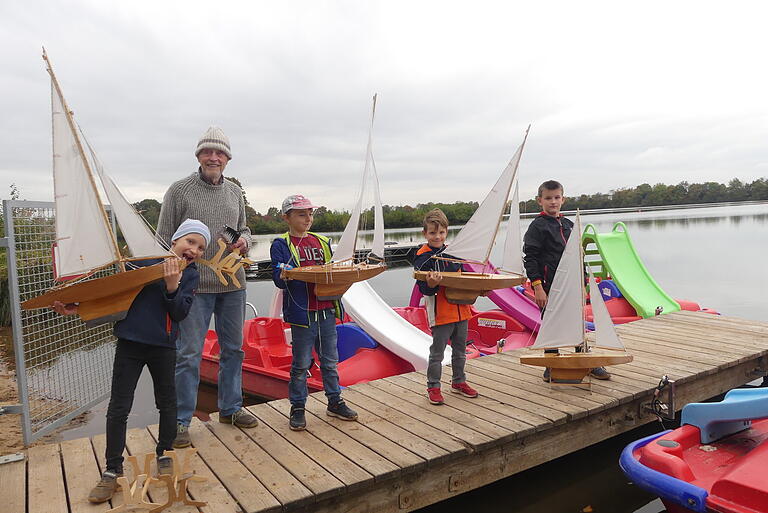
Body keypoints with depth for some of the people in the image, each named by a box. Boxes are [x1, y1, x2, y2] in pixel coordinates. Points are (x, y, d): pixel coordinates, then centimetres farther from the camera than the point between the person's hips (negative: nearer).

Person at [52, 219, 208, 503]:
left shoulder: (191, 275, -1)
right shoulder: (144, 258, -3)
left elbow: (179, 313, -11)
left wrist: (172, 285, -25)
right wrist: (79, 307, -2)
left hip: (164, 347, 1)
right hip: (130, 343, -1)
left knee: (167, 404, 13)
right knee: (118, 409, 3)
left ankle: (164, 457, 34)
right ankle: (112, 471, 18)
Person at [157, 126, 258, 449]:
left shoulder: (235, 192, 10)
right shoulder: (179, 190, -4)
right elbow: (164, 239, -2)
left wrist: (244, 241, -4)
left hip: (233, 283, 5)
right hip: (194, 285, -5)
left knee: (233, 349, 14)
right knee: (189, 353, 0)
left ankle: (230, 408, 30)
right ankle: (180, 420, 15)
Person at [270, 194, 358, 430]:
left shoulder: (322, 242, 15)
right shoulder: (281, 244, -1)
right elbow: (278, 278, -9)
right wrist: (283, 276, -31)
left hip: (326, 310, 5)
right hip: (301, 312, -5)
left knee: (330, 360, 14)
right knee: (301, 364, 4)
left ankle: (335, 402, 28)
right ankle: (297, 408, 19)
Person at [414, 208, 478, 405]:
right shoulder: (423, 257, -11)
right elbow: (424, 289, -15)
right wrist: (431, 283, -36)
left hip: (461, 310, 6)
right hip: (440, 313, -6)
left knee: (460, 350, 18)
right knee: (437, 353, 3)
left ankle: (459, 382, 34)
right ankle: (433, 387, 17)